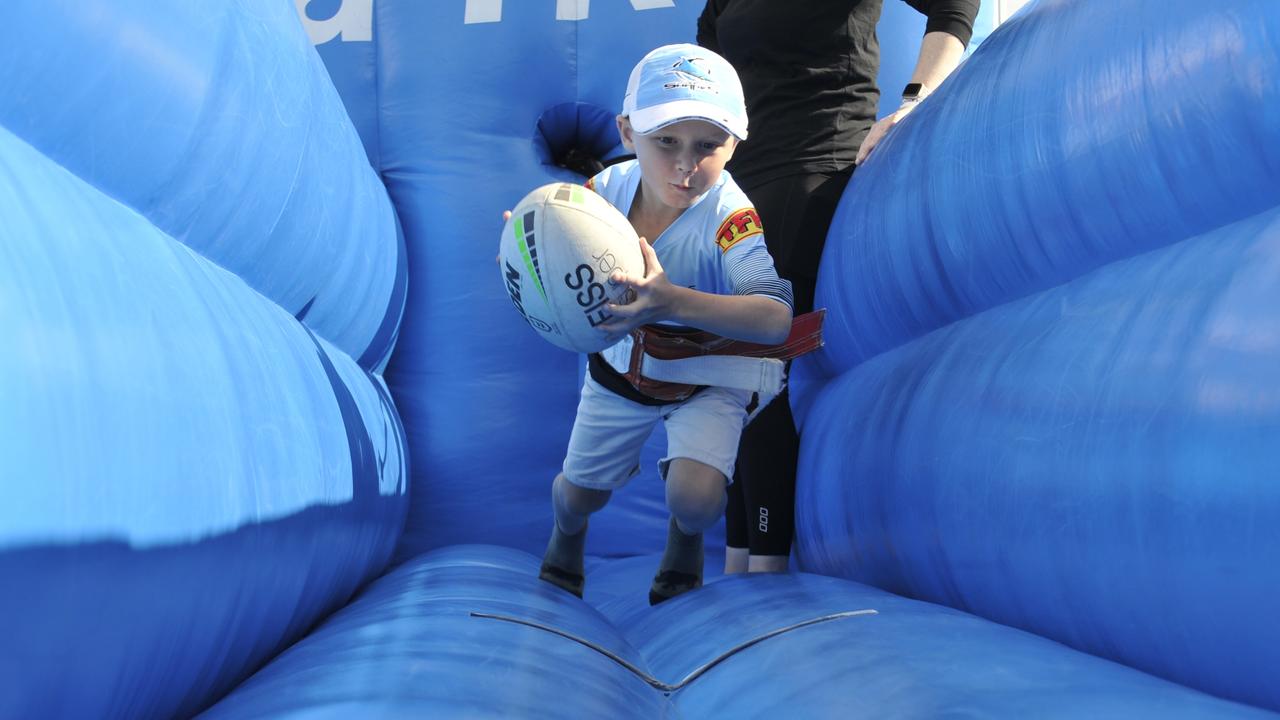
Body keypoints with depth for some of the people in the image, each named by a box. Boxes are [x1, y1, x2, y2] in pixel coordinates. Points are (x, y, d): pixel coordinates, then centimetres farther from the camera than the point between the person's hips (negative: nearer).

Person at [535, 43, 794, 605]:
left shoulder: (729, 218, -37)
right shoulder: (608, 189, -23)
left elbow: (776, 318, -49)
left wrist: (671, 301, -64)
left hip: (706, 377, -3)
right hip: (619, 368, 4)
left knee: (694, 500, -23)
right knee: (579, 493, 16)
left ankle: (684, 539, 19)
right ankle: (565, 536, 58)